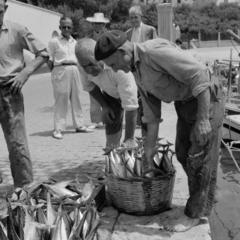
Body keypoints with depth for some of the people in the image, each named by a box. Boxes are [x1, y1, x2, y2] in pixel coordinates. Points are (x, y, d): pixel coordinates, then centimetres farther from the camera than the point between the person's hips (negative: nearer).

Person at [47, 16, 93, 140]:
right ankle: (58, 129, 2)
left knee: (76, 99, 11)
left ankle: (79, 125, 22)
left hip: (74, 70, 5)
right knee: (61, 100, -4)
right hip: (61, 70, -5)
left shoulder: (75, 42, 13)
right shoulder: (54, 42, -1)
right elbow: (49, 61, -2)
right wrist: (55, 72, -5)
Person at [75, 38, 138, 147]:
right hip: (110, 94, 4)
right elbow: (88, 86, 0)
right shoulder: (86, 63, -25)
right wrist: (104, 106, -6)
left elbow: (130, 107, -40)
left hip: (136, 92, -4)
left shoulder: (119, 66, -44)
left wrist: (129, 139, -37)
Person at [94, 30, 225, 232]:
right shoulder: (137, 71, 4)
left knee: (200, 158, -1)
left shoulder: (155, 50, -26)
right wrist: (150, 146, 11)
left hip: (206, 100, -10)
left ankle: (195, 213, 14)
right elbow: (151, 110, 10)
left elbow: (199, 74, -28)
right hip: (185, 103, 10)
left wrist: (202, 119, -28)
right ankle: (204, 205, 33)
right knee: (183, 154, 16)